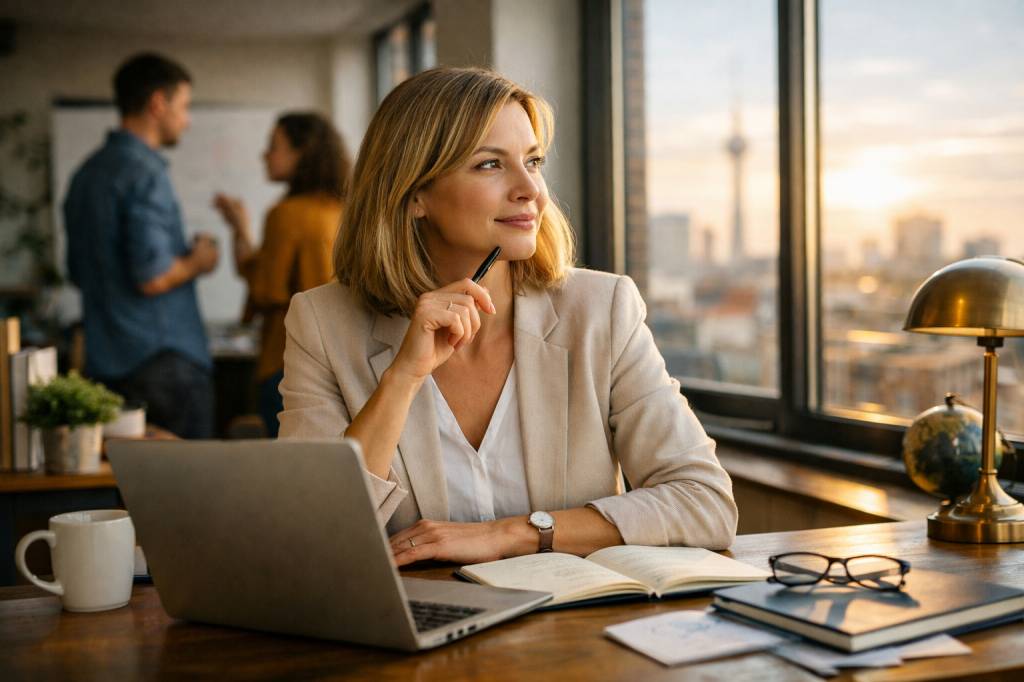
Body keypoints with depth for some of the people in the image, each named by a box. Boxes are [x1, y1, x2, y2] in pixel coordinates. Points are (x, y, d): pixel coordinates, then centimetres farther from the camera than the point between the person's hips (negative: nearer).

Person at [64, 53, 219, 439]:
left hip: (104, 365, 9)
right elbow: (154, 279, -23)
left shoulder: (87, 172, 13)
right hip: (162, 361, -9)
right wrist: (197, 262, -3)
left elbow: (78, 273, 21)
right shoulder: (145, 173, -15)